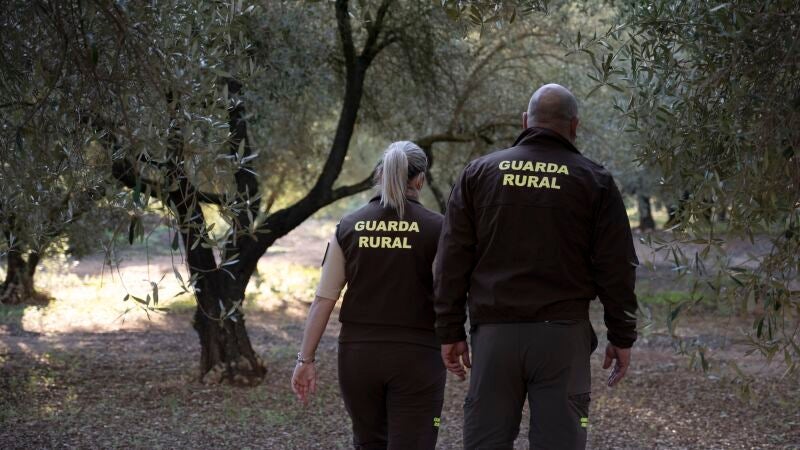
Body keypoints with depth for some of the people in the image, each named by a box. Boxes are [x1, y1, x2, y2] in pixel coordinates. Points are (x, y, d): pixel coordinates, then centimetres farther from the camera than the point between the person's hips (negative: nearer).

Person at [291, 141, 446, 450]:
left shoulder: (349, 228, 3)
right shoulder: (435, 228, -5)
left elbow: (323, 300, 1)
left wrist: (305, 359, 3)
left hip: (357, 354, 3)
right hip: (415, 355, -3)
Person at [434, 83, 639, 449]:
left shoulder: (479, 173, 8)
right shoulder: (594, 181, 3)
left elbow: (452, 261, 6)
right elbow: (616, 268, 2)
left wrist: (450, 332, 9)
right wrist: (622, 337, 9)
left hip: (494, 332, 2)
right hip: (563, 334, -1)